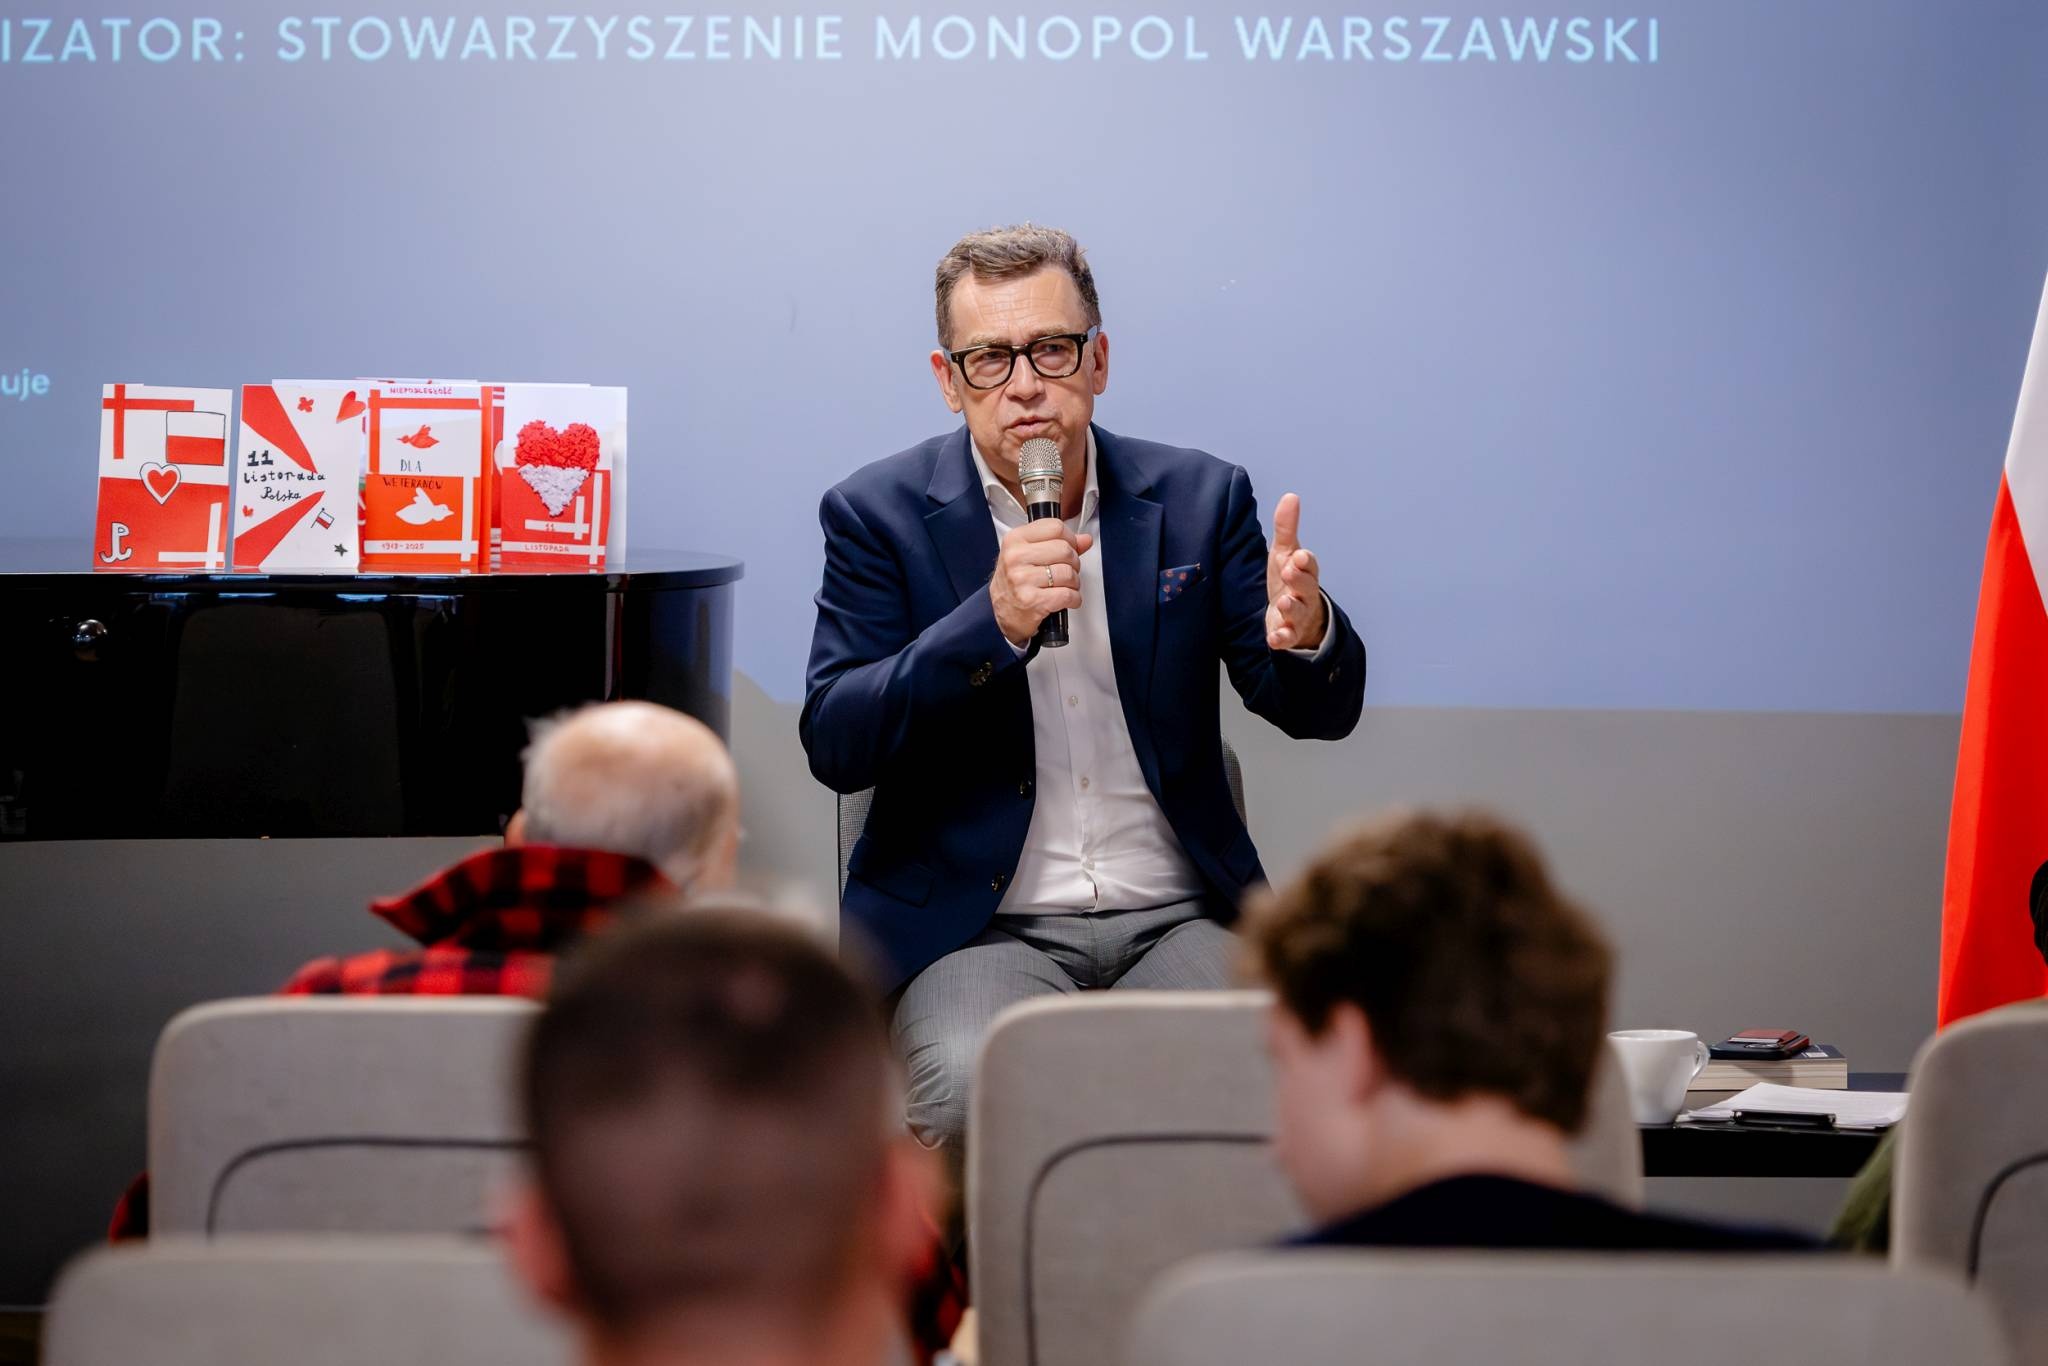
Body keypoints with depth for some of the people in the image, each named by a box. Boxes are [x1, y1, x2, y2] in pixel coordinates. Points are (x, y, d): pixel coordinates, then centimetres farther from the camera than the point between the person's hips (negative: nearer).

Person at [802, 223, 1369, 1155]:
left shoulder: (1199, 498, 9)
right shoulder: (880, 513, 3)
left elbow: (1321, 713, 6)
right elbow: (835, 746, -7)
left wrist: (1306, 634, -19)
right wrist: (992, 622, -20)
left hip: (1179, 918, 2)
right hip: (981, 926, -2)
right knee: (978, 1097, -32)